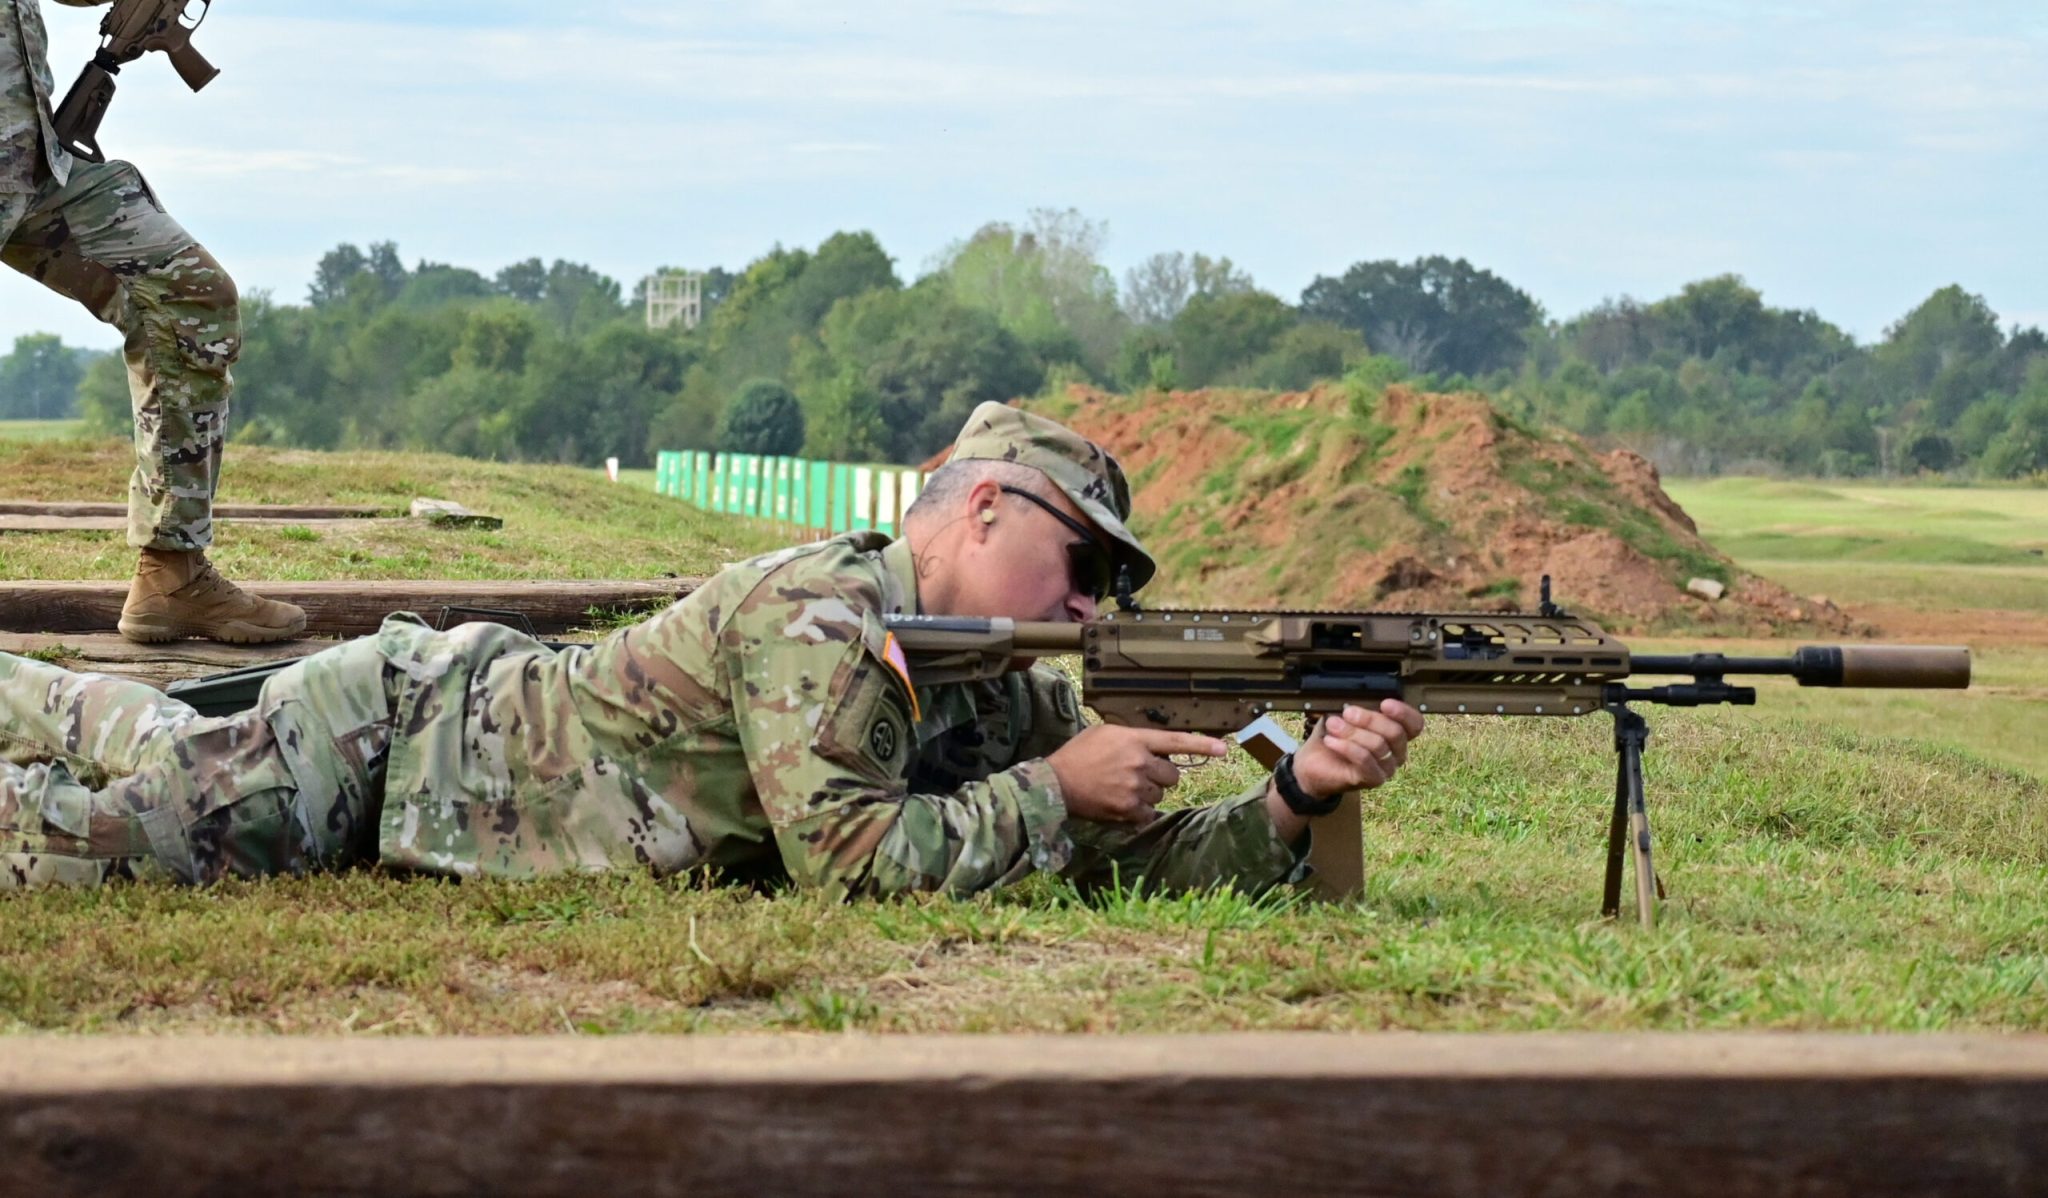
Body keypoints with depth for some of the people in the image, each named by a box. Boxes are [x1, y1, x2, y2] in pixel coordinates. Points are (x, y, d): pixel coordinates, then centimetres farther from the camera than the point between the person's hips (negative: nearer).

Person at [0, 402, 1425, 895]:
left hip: (489, 701, 8)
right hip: (398, 722, -8)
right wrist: (1056, 790, -30)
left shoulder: (1001, 697, -5)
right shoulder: (821, 616, -31)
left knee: (143, 743, 24)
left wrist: (1299, 792, -23)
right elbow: (849, 856, -37)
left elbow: (1145, 854, -7)